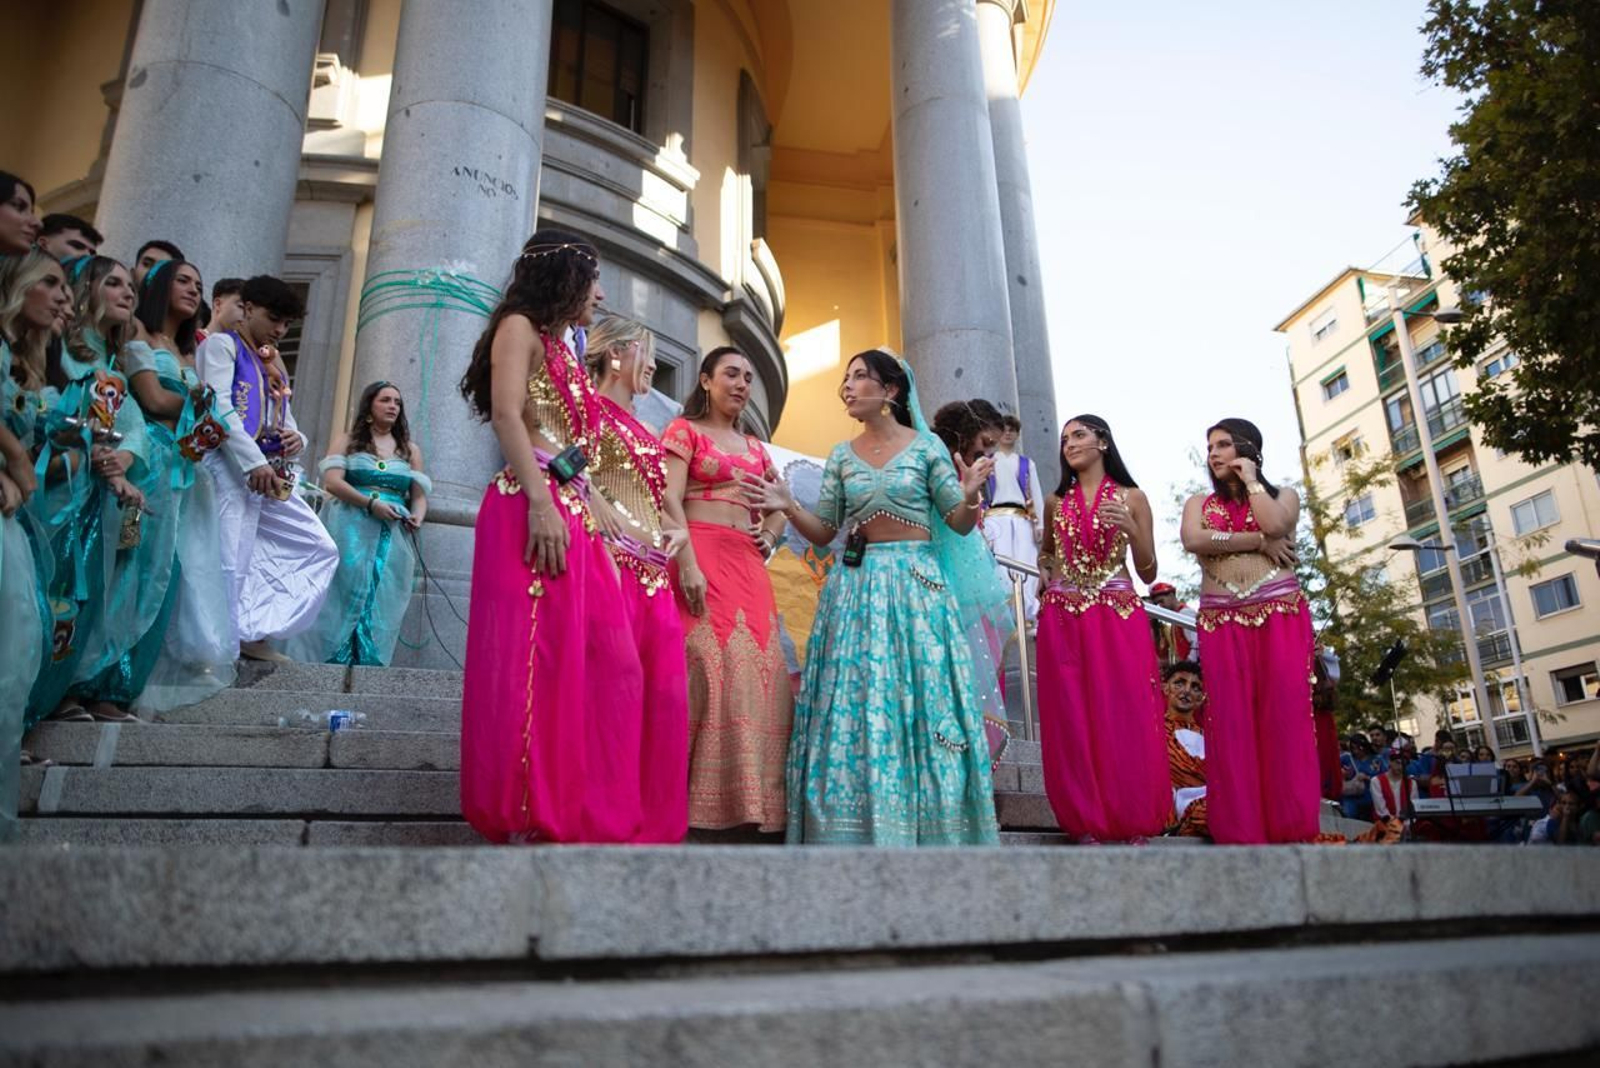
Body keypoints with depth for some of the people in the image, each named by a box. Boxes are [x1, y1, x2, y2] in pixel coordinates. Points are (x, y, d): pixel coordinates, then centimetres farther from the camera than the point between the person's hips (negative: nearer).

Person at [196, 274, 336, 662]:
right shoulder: (221, 345, 5)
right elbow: (219, 408, -10)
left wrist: (296, 439, -2)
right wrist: (254, 463, -20)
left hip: (273, 474, 8)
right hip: (231, 467, -8)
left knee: (319, 548, 5)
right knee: (229, 562, -11)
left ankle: (254, 633, 7)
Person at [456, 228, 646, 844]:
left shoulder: (560, 351, 29)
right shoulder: (520, 327, 4)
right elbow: (507, 415, -12)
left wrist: (594, 502, 13)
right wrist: (541, 503, -21)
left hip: (573, 515, 9)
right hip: (533, 508, -9)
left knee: (601, 663, 3)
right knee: (534, 656, -12)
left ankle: (580, 813, 8)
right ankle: (524, 819, -9)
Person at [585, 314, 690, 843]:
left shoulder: (644, 431, 27)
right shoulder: (591, 410, 3)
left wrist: (680, 529, 8)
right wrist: (617, 523, -17)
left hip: (654, 569, 8)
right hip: (612, 559, -8)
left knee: (664, 691, 3)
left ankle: (652, 818, 9)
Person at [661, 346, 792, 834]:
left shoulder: (755, 446, 24)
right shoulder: (684, 430, 6)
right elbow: (669, 501, -7)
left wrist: (770, 536, 7)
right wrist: (687, 564, -20)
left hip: (748, 566, 6)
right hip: (701, 556, -6)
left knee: (757, 669, -1)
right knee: (708, 663, -15)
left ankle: (752, 798, 5)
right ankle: (702, 797, -11)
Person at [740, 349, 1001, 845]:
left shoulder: (927, 446, 3)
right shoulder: (841, 455, 12)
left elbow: (959, 525, 3)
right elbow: (824, 532, 11)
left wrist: (969, 497, -18)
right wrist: (789, 507, -5)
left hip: (917, 586, -3)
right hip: (856, 589, 3)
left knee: (920, 705, -3)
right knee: (853, 707, -1)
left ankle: (924, 832, 7)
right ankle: (855, 832, 6)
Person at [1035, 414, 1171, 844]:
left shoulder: (1132, 497, 6)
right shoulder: (1056, 501, 14)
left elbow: (1148, 572, 4)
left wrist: (1131, 529, -12)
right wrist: (1046, 573, 9)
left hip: (1118, 617, -2)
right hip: (1063, 618, 2)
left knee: (1124, 719, -5)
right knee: (1073, 721, 0)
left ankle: (1133, 825, 4)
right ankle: (1088, 824, 8)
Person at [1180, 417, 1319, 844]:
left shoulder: (1283, 495, 16)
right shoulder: (1199, 502, 20)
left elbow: (1274, 524, -9)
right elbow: (1193, 540, -3)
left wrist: (1250, 479, 4)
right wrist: (1259, 543, -7)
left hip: (1281, 613, -1)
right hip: (1222, 621, 1)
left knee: (1285, 712, -10)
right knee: (1232, 718, -7)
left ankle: (1292, 828, -9)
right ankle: (1243, 832, -6)